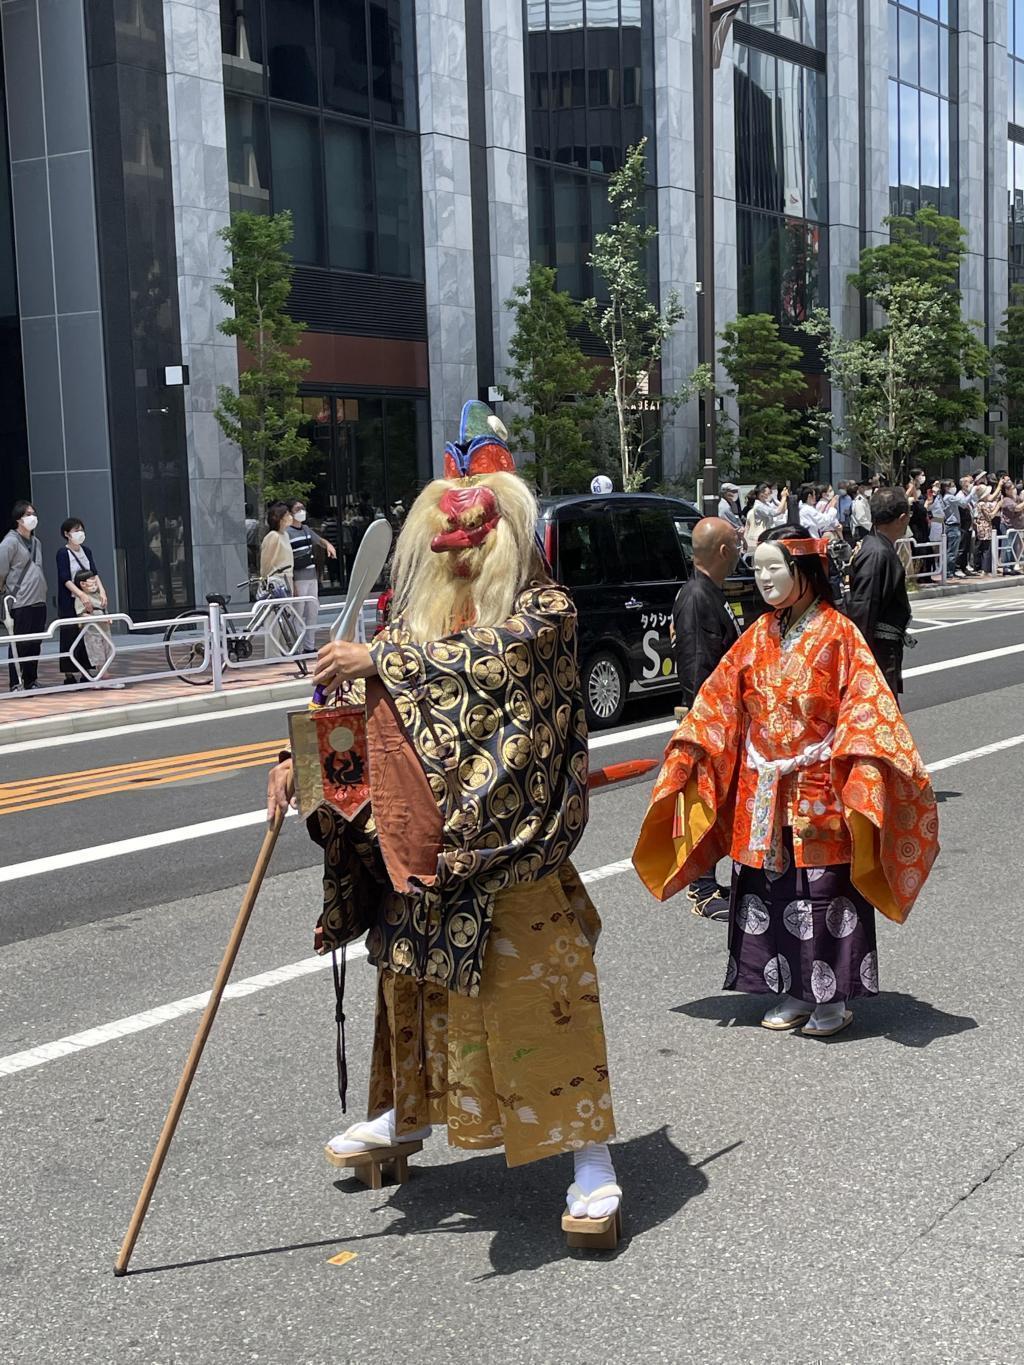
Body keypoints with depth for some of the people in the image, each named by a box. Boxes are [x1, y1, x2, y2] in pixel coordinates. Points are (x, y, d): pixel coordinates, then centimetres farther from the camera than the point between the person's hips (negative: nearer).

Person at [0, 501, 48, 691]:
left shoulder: (36, 542, 15)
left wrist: (42, 592, 16)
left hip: (39, 602, 7)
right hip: (19, 604, -7)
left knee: (36, 644, 10)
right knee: (19, 645, -2)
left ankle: (31, 681, 20)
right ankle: (16, 684, 3)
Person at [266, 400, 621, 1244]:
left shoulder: (543, 606, -7)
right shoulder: (418, 614, 10)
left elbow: (495, 655, -26)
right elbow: (364, 706, 14)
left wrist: (381, 658, -24)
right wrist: (302, 757, 0)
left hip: (507, 845, -6)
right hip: (418, 843, 6)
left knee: (535, 993, -4)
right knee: (415, 981, 20)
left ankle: (592, 1163, 6)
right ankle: (405, 1117, 42)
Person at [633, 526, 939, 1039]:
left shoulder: (837, 633, -6)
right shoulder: (758, 637, 9)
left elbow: (866, 704, -12)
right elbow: (719, 699, 12)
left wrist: (859, 763, -23)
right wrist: (689, 745, 4)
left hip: (819, 788, -5)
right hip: (761, 790, 5)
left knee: (824, 889, 0)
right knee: (770, 888, 7)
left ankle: (833, 997, 12)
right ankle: (794, 992, 19)